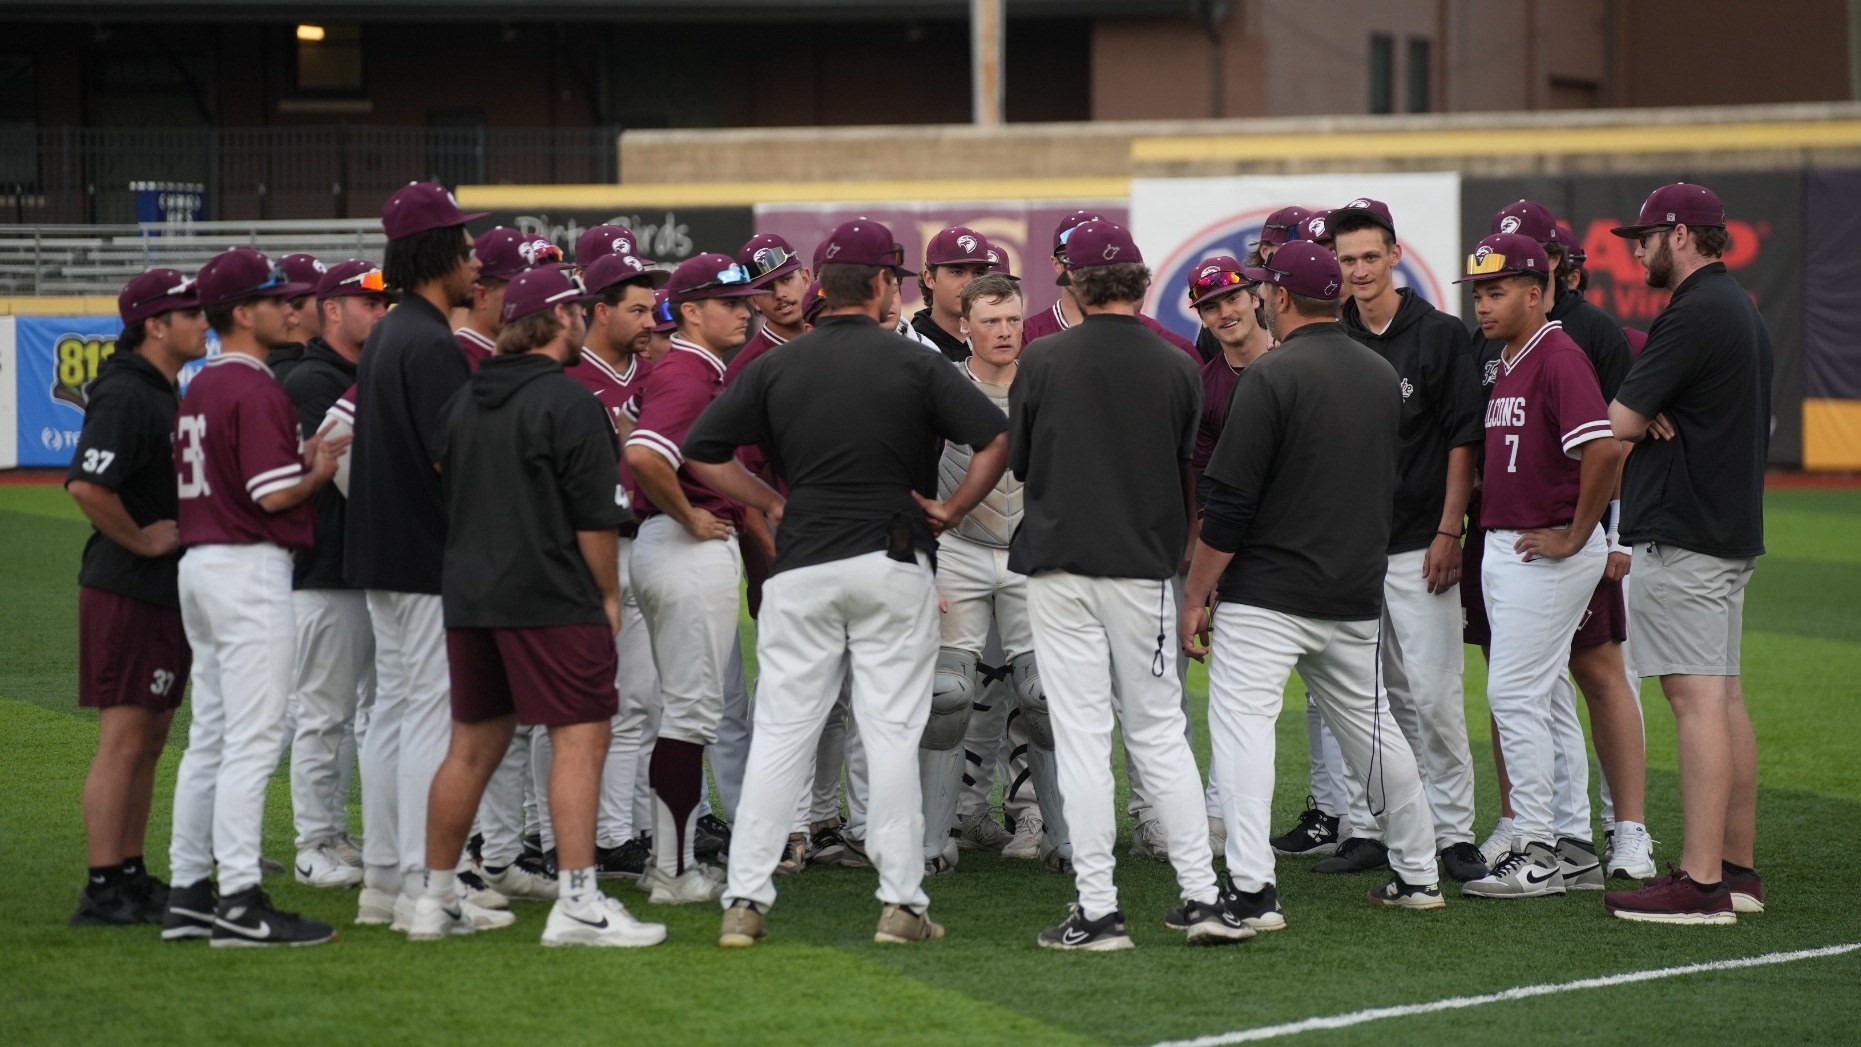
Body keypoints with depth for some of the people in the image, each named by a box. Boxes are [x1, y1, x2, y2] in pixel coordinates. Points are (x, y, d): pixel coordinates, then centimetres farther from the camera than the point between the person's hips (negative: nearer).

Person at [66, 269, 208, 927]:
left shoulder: (166, 394, 16)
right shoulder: (124, 396, -16)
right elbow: (86, 484, -29)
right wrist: (139, 539, -19)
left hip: (165, 594, 10)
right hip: (128, 594, -10)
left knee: (150, 740, 14)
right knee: (124, 742, -9)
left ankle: (130, 878, 21)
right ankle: (103, 891, -8)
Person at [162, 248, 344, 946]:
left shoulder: (199, 389, 15)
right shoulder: (256, 390, -15)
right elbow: (272, 496, -20)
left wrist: (303, 458, 13)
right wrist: (319, 471, -2)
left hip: (200, 565, 10)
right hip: (250, 570, -10)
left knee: (210, 738, 13)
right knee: (252, 740, -9)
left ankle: (188, 893, 15)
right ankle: (241, 904, -10)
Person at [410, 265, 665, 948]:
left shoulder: (464, 400, 13)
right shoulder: (567, 401, -10)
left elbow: (446, 488, 20)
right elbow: (596, 515, -10)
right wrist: (609, 596, -1)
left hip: (468, 597, 8)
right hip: (552, 598, -8)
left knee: (473, 745, 14)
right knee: (580, 737, -7)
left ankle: (435, 899, 17)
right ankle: (579, 904, -14)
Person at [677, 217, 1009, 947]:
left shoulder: (777, 367, 3)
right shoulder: (914, 364, -3)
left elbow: (701, 453, 3)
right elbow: (997, 439, -10)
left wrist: (773, 505, 10)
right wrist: (952, 511, 1)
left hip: (801, 565, 2)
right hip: (893, 561, -2)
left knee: (780, 730, 4)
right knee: (892, 730, 2)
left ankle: (745, 896, 0)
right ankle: (901, 900, 2)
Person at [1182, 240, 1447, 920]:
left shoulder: (1273, 375, -12)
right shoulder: (1384, 376, 9)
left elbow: (1229, 505, -14)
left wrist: (1195, 596, -9)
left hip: (1267, 593, -7)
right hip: (1357, 596, 7)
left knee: (1241, 726, -9)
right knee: (1371, 729, 18)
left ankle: (1252, 890, -18)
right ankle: (1417, 875, 25)